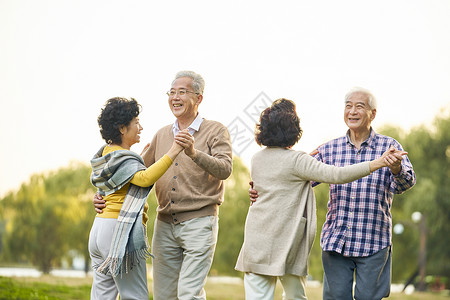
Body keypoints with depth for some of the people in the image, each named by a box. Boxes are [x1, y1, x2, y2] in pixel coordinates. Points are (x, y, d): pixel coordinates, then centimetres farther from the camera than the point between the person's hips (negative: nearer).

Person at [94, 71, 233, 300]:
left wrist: (194, 153, -34)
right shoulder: (162, 135, 14)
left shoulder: (215, 131, -1)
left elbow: (224, 169, -18)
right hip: (165, 224, 6)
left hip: (199, 223, -5)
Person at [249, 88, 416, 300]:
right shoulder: (330, 150, 8)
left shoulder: (389, 147, 1)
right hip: (336, 242, 2)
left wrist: (397, 169, -39)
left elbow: (406, 183, -15)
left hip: (374, 243, -2)